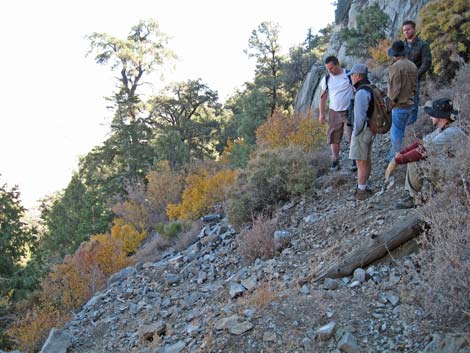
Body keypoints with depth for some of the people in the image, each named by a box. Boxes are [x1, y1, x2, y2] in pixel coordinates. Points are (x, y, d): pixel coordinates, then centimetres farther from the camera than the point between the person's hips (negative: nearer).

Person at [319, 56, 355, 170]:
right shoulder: (326, 79, 3)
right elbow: (323, 97, 9)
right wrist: (321, 114, 6)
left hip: (349, 111, -3)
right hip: (334, 112, 3)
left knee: (351, 137, -4)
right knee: (334, 138, 3)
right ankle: (335, 161, 15)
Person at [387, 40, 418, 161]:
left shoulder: (396, 67, -17)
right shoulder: (413, 66, 9)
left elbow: (394, 88, -19)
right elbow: (414, 86, 15)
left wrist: (390, 102, -9)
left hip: (399, 105, -8)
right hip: (409, 104, 8)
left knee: (396, 132, 0)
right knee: (400, 130, 18)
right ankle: (395, 154, 27)